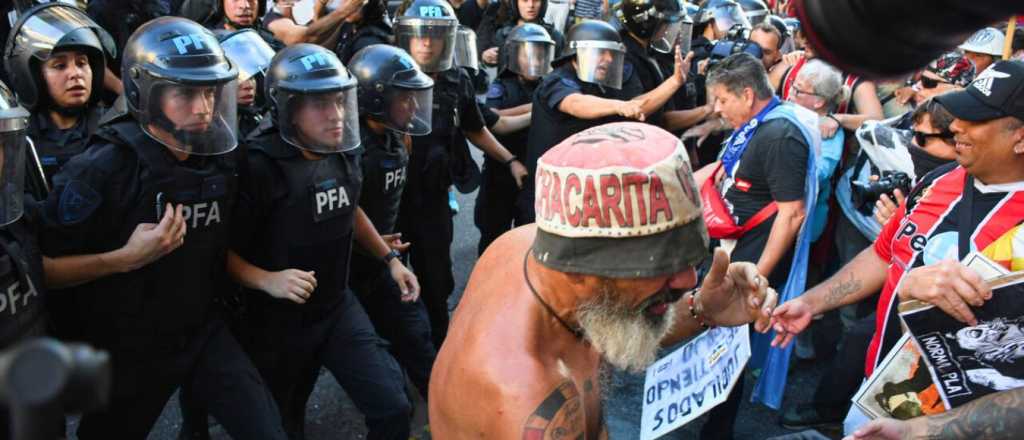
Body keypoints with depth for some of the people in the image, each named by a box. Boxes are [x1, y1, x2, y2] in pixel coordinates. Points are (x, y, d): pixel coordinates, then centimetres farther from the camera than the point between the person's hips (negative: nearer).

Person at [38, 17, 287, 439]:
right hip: (126, 350, -4)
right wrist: (126, 258, -28)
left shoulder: (220, 160, -3)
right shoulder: (102, 169, -22)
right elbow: (37, 267, -22)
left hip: (202, 332, 4)